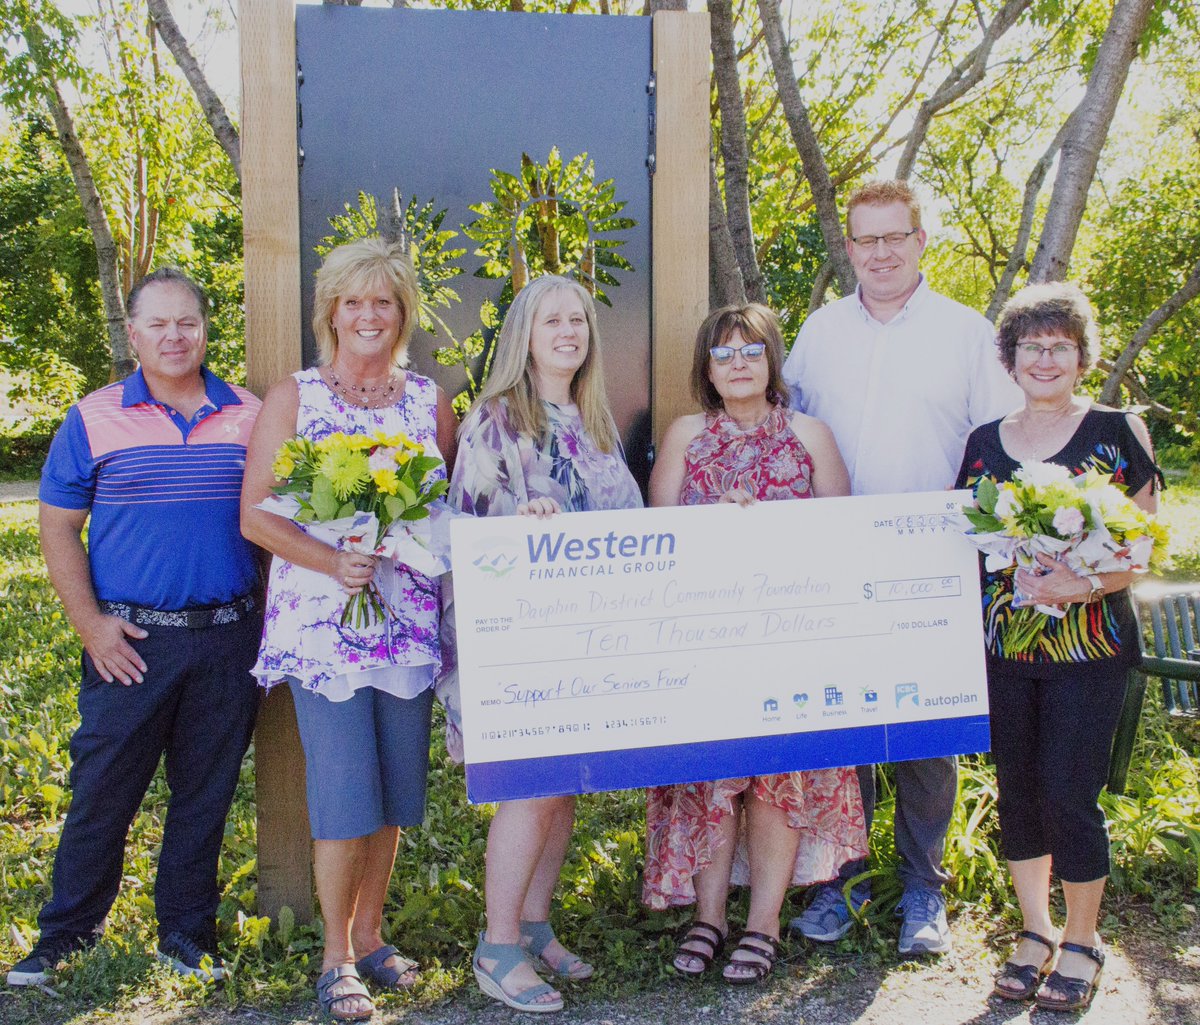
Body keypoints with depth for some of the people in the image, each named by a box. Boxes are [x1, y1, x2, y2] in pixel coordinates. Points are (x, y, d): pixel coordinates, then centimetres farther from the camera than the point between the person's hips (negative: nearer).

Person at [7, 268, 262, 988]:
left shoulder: (250, 416, 6)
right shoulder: (93, 419, 1)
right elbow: (59, 528, 3)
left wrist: (267, 613, 4)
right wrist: (90, 623, -6)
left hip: (227, 638, 2)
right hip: (131, 642, -1)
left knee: (206, 792, 10)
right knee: (103, 792, 4)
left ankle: (187, 932, 25)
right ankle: (65, 937, 22)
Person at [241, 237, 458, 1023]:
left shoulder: (430, 401, 9)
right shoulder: (293, 398, 1)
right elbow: (255, 515, -4)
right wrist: (331, 562, -18)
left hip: (411, 623, 3)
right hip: (323, 620, -3)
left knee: (396, 787, 9)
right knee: (344, 792, -4)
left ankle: (370, 933, 27)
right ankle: (337, 956, 13)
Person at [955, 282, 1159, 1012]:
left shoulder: (1117, 432, -1)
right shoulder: (984, 443, 9)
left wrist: (1085, 583, -20)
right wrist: (1010, 576, -5)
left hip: (1088, 644, -3)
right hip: (1003, 644, 4)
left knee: (1069, 793, -3)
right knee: (1017, 789, 9)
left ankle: (1084, 940, 18)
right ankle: (1035, 931, 27)